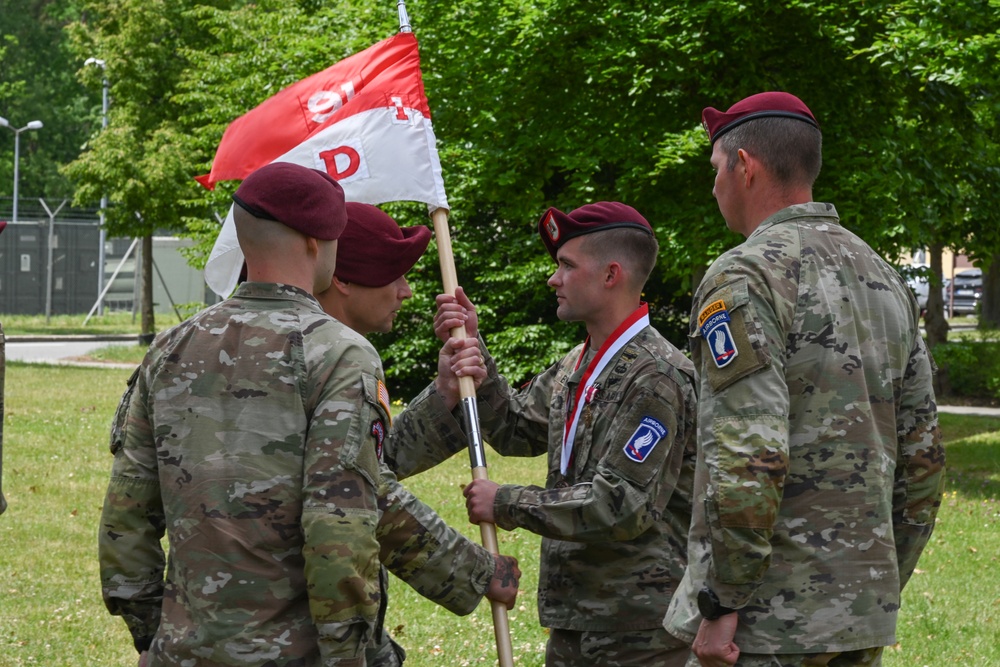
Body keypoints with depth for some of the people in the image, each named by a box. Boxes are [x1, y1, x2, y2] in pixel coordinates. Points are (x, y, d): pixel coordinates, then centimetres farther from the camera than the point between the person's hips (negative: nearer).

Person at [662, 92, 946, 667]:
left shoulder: (744, 278, -11)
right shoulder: (886, 279, 14)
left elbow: (748, 457, -21)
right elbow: (923, 453, 16)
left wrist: (721, 605, -16)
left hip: (770, 620, -8)